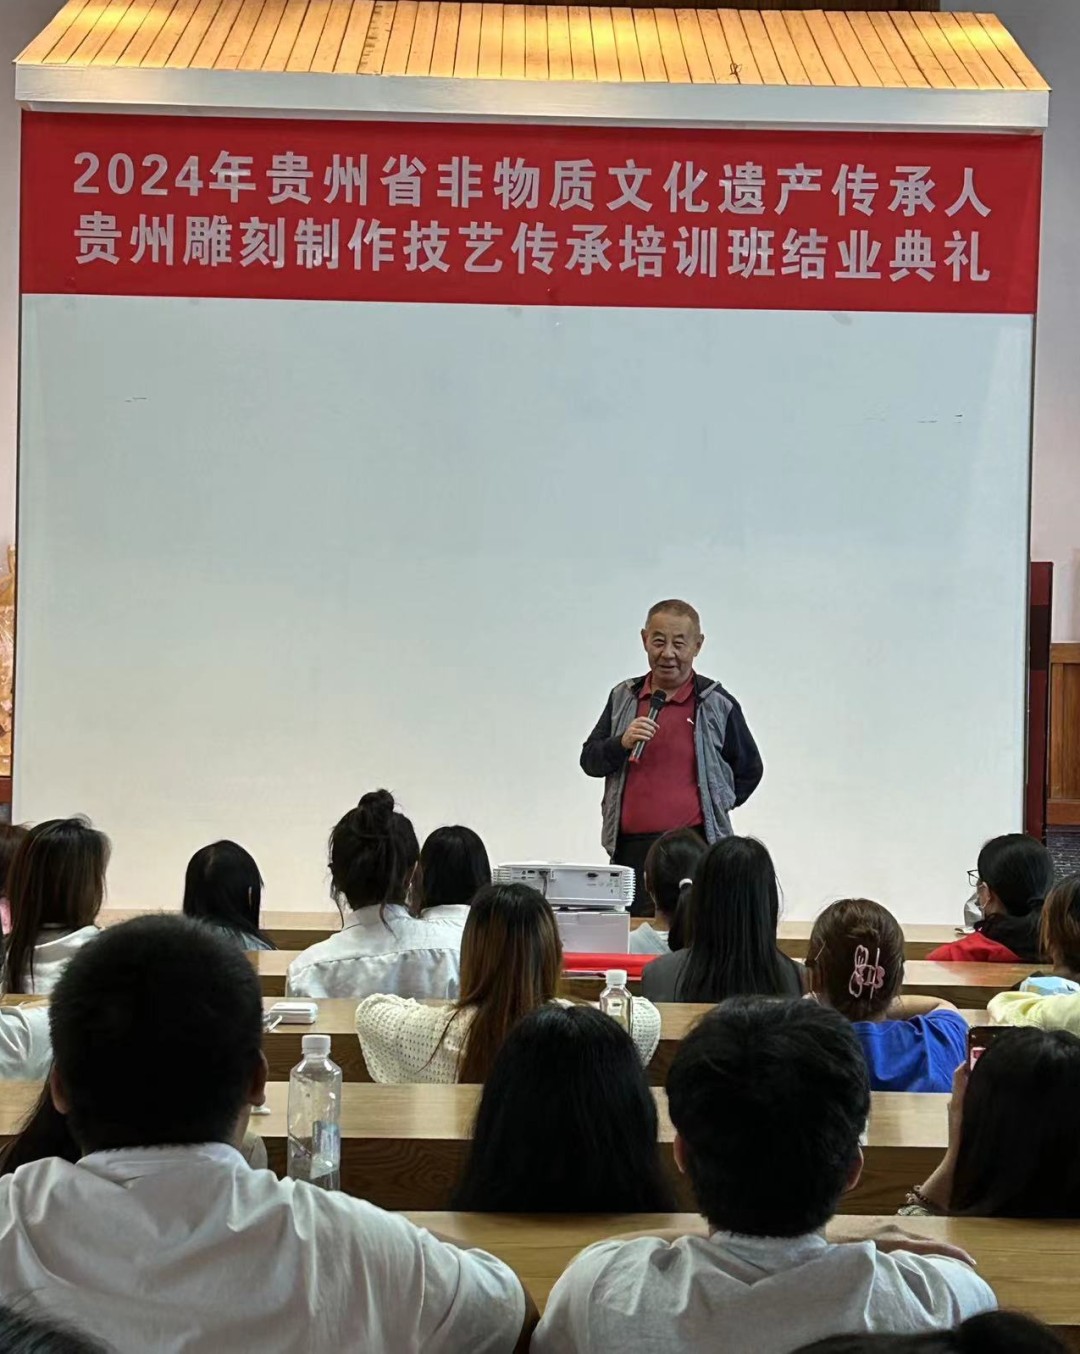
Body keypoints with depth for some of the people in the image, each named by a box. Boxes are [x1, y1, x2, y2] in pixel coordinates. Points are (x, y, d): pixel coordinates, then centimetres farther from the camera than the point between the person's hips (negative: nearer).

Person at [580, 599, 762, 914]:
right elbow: (589, 761, 12)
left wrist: (715, 807, 6)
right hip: (630, 848, 3)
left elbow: (749, 770, 14)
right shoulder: (623, 697, 12)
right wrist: (622, 743, -6)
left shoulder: (717, 704, 3)